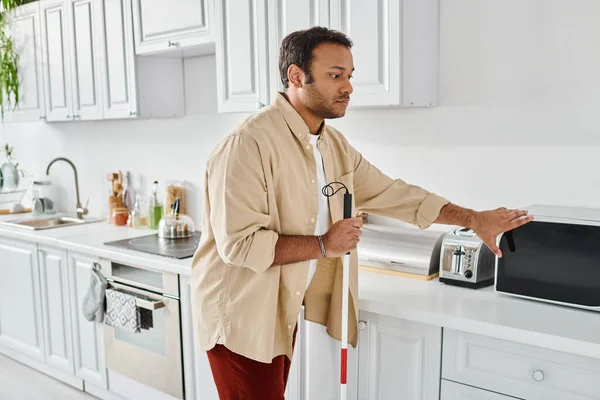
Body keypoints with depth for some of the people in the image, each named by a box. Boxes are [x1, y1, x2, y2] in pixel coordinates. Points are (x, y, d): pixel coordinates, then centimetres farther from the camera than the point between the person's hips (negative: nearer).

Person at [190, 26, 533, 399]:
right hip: (240, 317, -7)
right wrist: (323, 244, -20)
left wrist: (475, 219, 4)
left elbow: (391, 193, 7)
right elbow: (238, 243, -27)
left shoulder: (334, 144, 4)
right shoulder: (249, 143, -23)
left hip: (282, 312, 8)